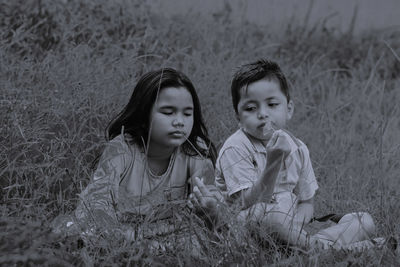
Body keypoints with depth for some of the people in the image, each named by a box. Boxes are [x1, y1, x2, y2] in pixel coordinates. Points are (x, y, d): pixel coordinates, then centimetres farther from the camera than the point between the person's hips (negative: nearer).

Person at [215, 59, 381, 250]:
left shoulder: (297, 149, 7)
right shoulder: (234, 150, -12)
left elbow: (306, 203, 10)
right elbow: (251, 204, -22)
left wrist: (293, 225, -15)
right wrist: (273, 161, -33)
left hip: (293, 226, 6)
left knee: (365, 221, -2)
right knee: (269, 211, -41)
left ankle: (319, 244, -26)